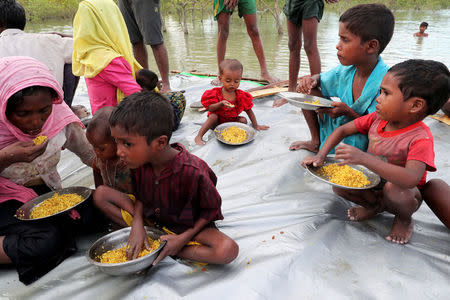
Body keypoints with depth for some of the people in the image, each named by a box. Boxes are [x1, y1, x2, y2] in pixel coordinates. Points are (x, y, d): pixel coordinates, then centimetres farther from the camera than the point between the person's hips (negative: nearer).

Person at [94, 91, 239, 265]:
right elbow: (140, 195, 1)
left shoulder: (192, 172, -32)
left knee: (228, 250, -32)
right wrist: (137, 224, -16)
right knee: (101, 194, -6)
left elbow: (211, 209, -17)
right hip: (149, 217, 5)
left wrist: (183, 238, -21)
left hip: (186, 226, -4)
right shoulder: (138, 162, -15)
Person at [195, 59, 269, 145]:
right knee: (213, 116, -31)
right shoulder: (216, 93, -15)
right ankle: (199, 137, -28)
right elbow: (210, 108, -21)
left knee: (243, 120, -18)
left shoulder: (241, 96, -9)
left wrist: (256, 125, -4)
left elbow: (249, 111, -3)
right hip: (217, 122, -2)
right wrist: (221, 104, -38)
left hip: (232, 121, 3)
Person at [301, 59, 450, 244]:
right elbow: (342, 130, -2)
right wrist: (321, 155, -16)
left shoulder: (420, 139, -29)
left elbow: (410, 179, -44)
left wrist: (363, 158, -52)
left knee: (393, 188, -37)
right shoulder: (377, 119, -11)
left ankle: (404, 218, -3)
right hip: (372, 180, 5)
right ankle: (376, 205, 8)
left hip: (406, 193, -5)